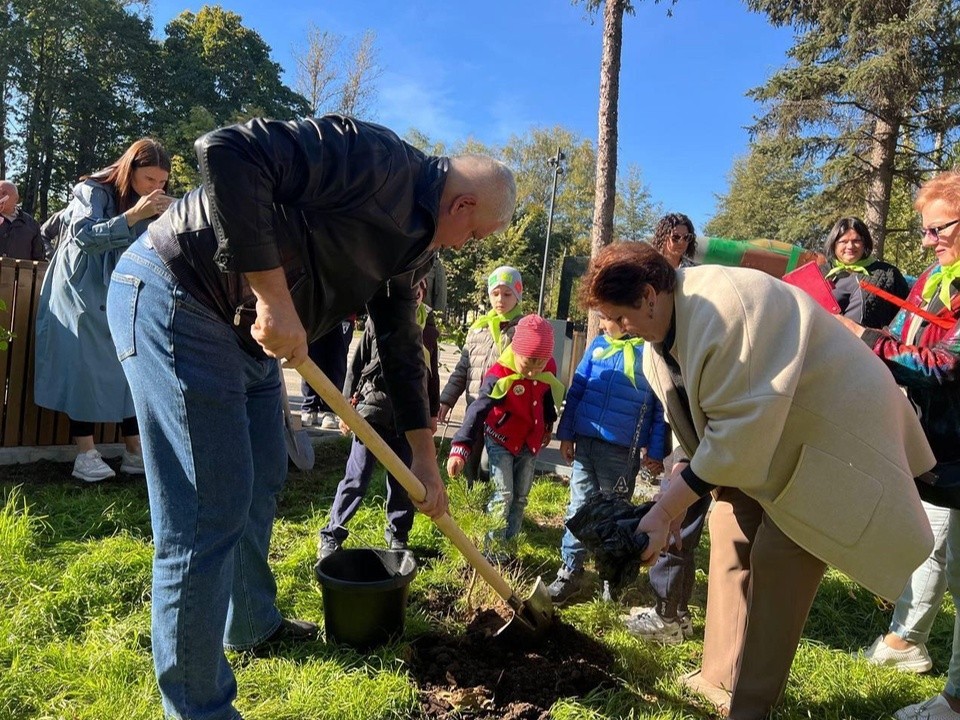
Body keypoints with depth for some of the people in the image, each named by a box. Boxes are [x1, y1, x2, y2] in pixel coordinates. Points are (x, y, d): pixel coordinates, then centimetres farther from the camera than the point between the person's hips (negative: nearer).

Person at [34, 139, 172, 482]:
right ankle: (85, 454, -8)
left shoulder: (150, 205, 5)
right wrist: (132, 216, -35)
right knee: (83, 367, -10)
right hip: (82, 294, -5)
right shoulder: (93, 191, -11)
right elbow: (85, 237, -26)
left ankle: (134, 450, 2)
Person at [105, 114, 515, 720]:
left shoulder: (417, 248, 10)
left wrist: (425, 456, 18)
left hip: (247, 332, 10)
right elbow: (227, 152, -28)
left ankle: (254, 625, 42)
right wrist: (273, 295, -29)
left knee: (262, 485, 19)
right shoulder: (374, 158, -19)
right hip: (175, 299, -10)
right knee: (210, 512, -8)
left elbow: (402, 347, 16)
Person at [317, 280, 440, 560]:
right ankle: (331, 535, 9)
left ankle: (397, 535, 24)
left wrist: (433, 412, 15)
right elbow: (357, 363, 2)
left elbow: (432, 372, 16)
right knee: (358, 476, -3)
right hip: (374, 408, -3)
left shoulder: (428, 324, 9)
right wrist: (347, 406, 0)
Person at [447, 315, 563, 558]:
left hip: (529, 444, 6)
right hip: (501, 441, -6)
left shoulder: (548, 370, -12)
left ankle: (505, 544, 22)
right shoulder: (500, 376, -29)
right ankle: (493, 550, 1)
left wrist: (548, 426, 23)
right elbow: (478, 410, -36)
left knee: (520, 497, 10)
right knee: (503, 495, -10)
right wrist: (460, 449, -46)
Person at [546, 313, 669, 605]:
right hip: (584, 442, 4)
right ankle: (570, 573, 19)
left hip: (621, 452, -4)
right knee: (578, 509, 9)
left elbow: (662, 408, -6)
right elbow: (576, 391, 8)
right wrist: (566, 435, 6)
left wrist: (656, 452, -8)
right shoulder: (598, 345, 5)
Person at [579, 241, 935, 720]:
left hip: (831, 430, -9)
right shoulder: (664, 327, -2)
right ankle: (722, 677, 20)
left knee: (778, 558, -11)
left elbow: (739, 431, -33)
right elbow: (696, 421, 4)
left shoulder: (722, 313, -33)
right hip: (764, 435, 9)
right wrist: (678, 480, -10)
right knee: (732, 534, 7)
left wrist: (665, 509, -28)